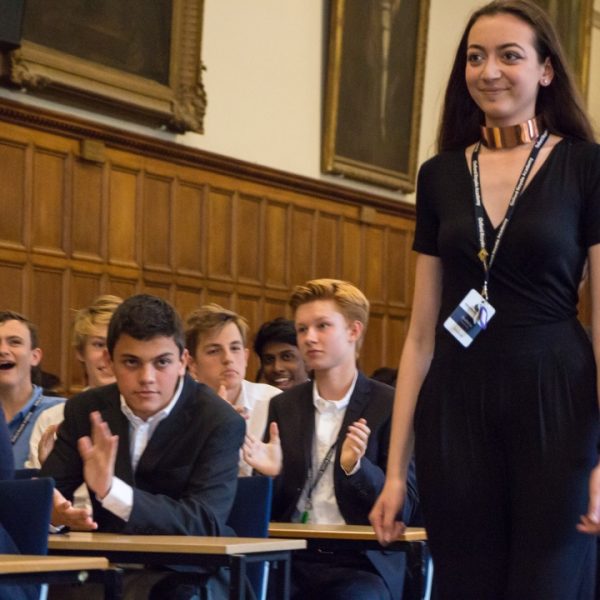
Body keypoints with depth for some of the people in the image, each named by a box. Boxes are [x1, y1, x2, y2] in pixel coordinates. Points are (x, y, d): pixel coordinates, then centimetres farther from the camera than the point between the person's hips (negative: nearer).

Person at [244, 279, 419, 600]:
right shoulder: (283, 406, 15)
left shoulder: (391, 406, 2)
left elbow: (403, 507, -1)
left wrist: (356, 467, -18)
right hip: (291, 559, 3)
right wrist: (270, 474, -5)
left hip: (360, 563, -3)